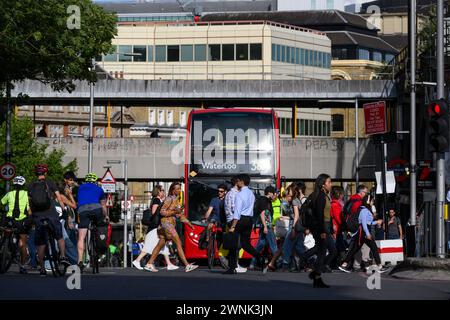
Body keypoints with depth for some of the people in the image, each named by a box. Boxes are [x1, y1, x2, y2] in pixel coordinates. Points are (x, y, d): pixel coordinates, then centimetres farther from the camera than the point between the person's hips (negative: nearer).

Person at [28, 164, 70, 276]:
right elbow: (59, 198, 0)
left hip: (37, 216, 2)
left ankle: (42, 268, 5)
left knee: (40, 243, 5)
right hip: (51, 214, -2)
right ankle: (63, 256, -11)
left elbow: (30, 203, 12)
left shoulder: (31, 186, 11)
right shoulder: (49, 183, 4)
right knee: (60, 237, 11)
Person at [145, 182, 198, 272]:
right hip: (167, 222, -9)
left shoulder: (175, 199, 17)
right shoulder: (169, 199, -10)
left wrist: (188, 222, 17)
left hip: (171, 223, 9)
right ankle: (187, 265, -17)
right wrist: (174, 212, -21)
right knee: (178, 243, -13)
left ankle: (149, 264, 14)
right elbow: (162, 211, -14)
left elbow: (179, 214, 21)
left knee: (161, 244, 11)